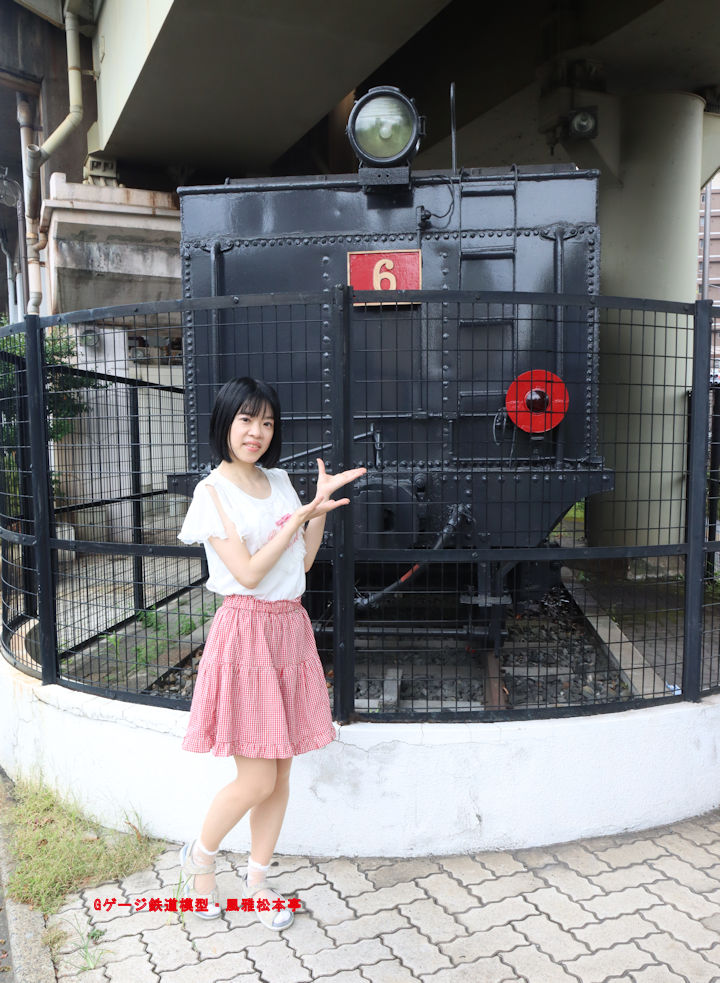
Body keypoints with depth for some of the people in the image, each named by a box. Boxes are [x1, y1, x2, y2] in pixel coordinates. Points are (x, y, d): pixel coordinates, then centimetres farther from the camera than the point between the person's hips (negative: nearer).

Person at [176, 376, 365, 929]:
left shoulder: (279, 481, 10)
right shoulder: (214, 491, -9)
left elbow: (303, 561, 10)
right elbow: (248, 573, -16)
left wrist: (322, 504, 0)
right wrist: (303, 514, -14)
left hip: (290, 626, 6)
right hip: (247, 630, -6)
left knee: (282, 771, 12)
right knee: (257, 779, -2)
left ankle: (258, 878, 32)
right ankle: (200, 856, 28)